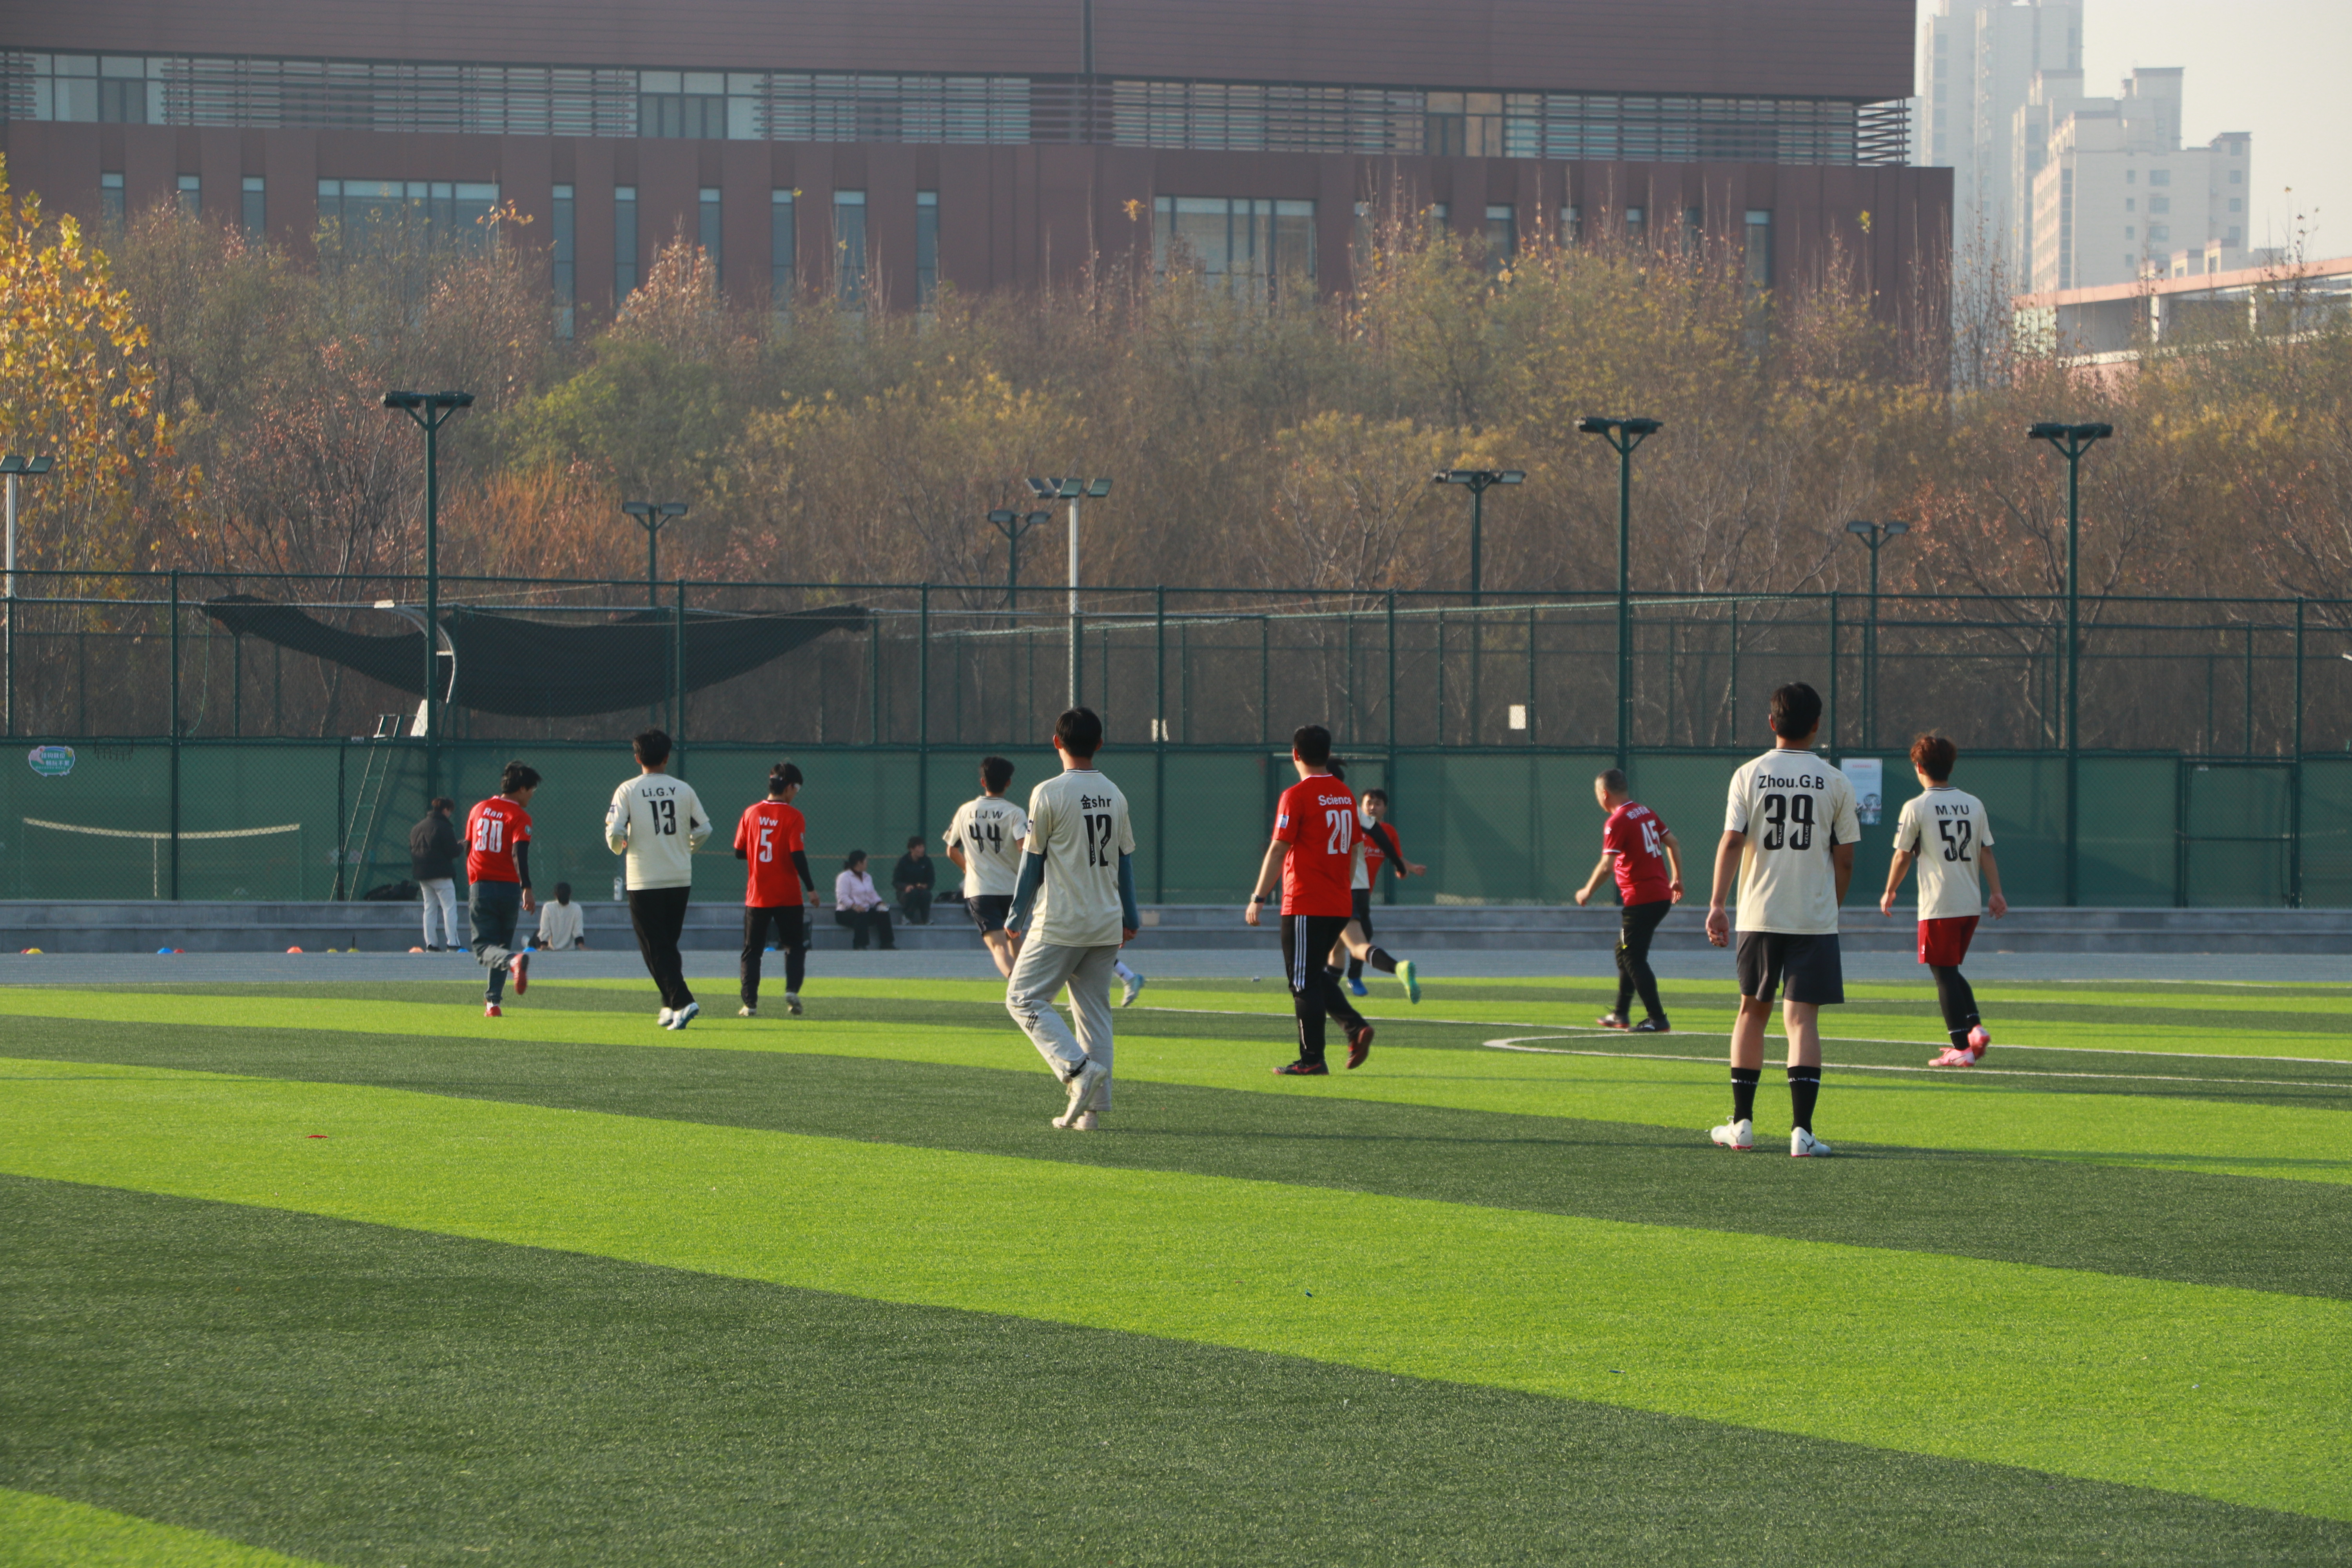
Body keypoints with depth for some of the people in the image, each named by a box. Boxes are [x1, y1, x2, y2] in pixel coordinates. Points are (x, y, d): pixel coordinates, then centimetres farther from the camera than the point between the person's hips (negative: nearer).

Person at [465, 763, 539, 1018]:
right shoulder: (520, 816, -4)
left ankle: (513, 961, -33)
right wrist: (527, 889, -22)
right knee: (501, 944, 13)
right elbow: (520, 853, -17)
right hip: (508, 888, -2)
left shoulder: (478, 810, 11)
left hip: (479, 888, 2)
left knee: (484, 948, -2)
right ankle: (493, 1002, 8)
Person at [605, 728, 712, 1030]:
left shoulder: (628, 790, -6)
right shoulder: (683, 790, 3)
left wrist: (618, 848, 10)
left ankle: (682, 1001, -17)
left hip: (645, 882, -4)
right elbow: (703, 829, 5)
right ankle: (671, 1006, 17)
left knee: (656, 949, -2)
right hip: (680, 880, 4)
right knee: (669, 945, 17)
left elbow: (614, 831, -13)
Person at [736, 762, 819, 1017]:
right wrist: (810, 888, -10)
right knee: (795, 947, 10)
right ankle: (792, 990, -11)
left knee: (752, 950, 10)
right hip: (788, 896, -2)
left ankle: (750, 1003, 3)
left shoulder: (751, 813, 2)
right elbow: (797, 855, -16)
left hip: (757, 897, 2)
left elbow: (739, 852, 6)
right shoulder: (793, 816, -9)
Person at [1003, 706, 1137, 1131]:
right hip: (1107, 927, 6)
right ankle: (1092, 1108, 5)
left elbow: (1033, 861, -6)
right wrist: (1130, 917, 21)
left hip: (1061, 924, -6)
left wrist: (1016, 917, 3)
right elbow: (1125, 860, 14)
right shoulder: (1115, 796, 8)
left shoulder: (1049, 794, -10)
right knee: (1094, 1010, 10)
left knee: (1024, 999, 1)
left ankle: (1078, 1067, -18)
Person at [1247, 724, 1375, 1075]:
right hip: (1339, 906, 7)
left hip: (1306, 906, -7)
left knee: (1305, 983, -1)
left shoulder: (1297, 796, -11)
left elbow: (1278, 851, -13)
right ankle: (1355, 1026, 3)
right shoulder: (1345, 796, 11)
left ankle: (1312, 1060, 0)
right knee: (1316, 975, 20)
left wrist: (1258, 899, -10)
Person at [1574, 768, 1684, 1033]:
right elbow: (1673, 843, 18)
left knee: (1634, 958, -4)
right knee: (1625, 952, 20)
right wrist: (1677, 879, 25)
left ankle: (1657, 1019, -8)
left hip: (1640, 899, -9)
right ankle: (1621, 1015, 27)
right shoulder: (1646, 812, 12)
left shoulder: (1616, 822, -13)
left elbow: (1607, 865, -19)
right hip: (1662, 896, 9)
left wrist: (1588, 892, -6)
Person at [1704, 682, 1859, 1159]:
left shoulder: (1749, 775, 1)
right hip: (1815, 918, -1)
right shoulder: (1835, 783, 0)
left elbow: (1732, 841, -7)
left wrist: (1717, 904, -8)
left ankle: (1742, 1123, 18)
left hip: (1759, 916, 1)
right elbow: (1844, 859, 2)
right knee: (1803, 1017, -3)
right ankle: (1802, 1129, -13)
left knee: (1753, 1011, 15)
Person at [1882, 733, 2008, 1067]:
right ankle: (1975, 1028, 3)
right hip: (1971, 904, 6)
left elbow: (1903, 856, -2)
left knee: (1944, 974, -1)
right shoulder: (1974, 804, 9)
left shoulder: (1916, 808, -6)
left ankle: (1961, 1048, -4)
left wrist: (1890, 892, 11)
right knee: (1952, 971, 19)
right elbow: (1986, 852, 8)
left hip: (1938, 906, -6)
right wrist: (1996, 892, 11)